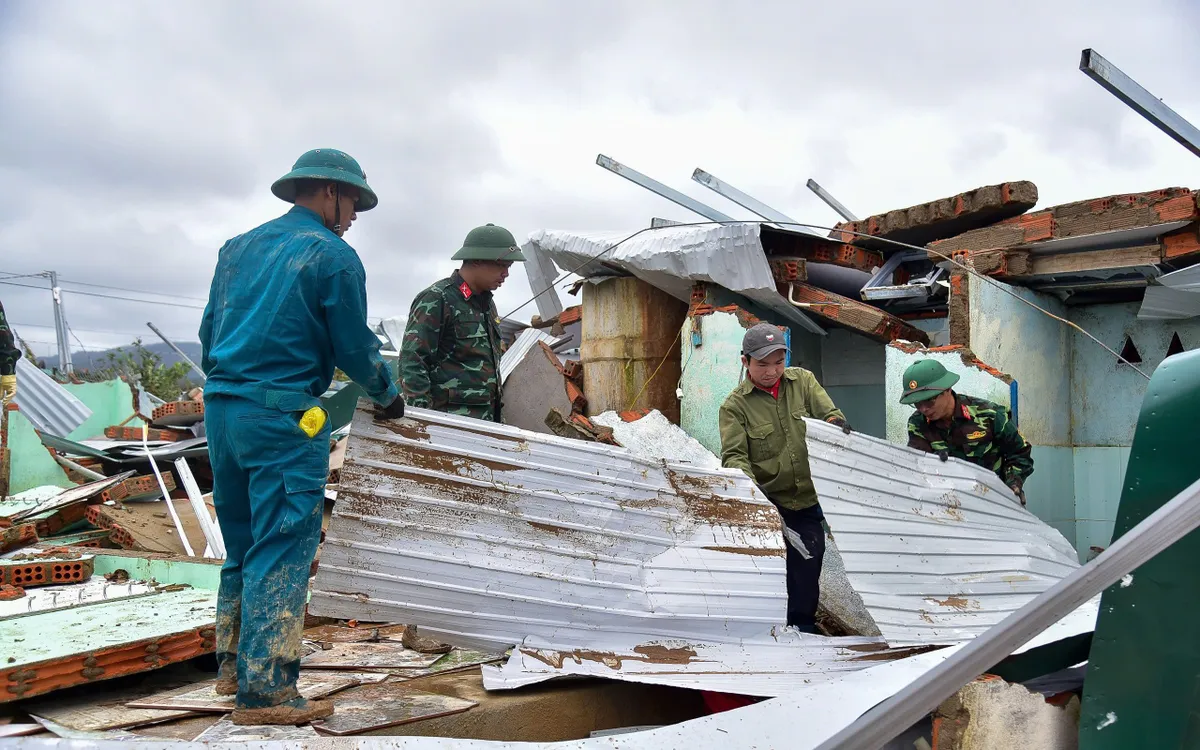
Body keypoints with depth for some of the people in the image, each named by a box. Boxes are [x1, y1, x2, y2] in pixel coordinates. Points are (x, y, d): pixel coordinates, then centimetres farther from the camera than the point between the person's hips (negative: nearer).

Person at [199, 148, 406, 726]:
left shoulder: (239, 247, 17)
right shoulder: (333, 255, -5)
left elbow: (209, 333, 19)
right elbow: (355, 347, -4)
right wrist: (388, 397, 12)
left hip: (220, 411, 8)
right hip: (283, 418, -8)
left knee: (242, 544, 17)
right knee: (282, 550, -5)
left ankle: (232, 665, 25)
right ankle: (264, 691, -4)